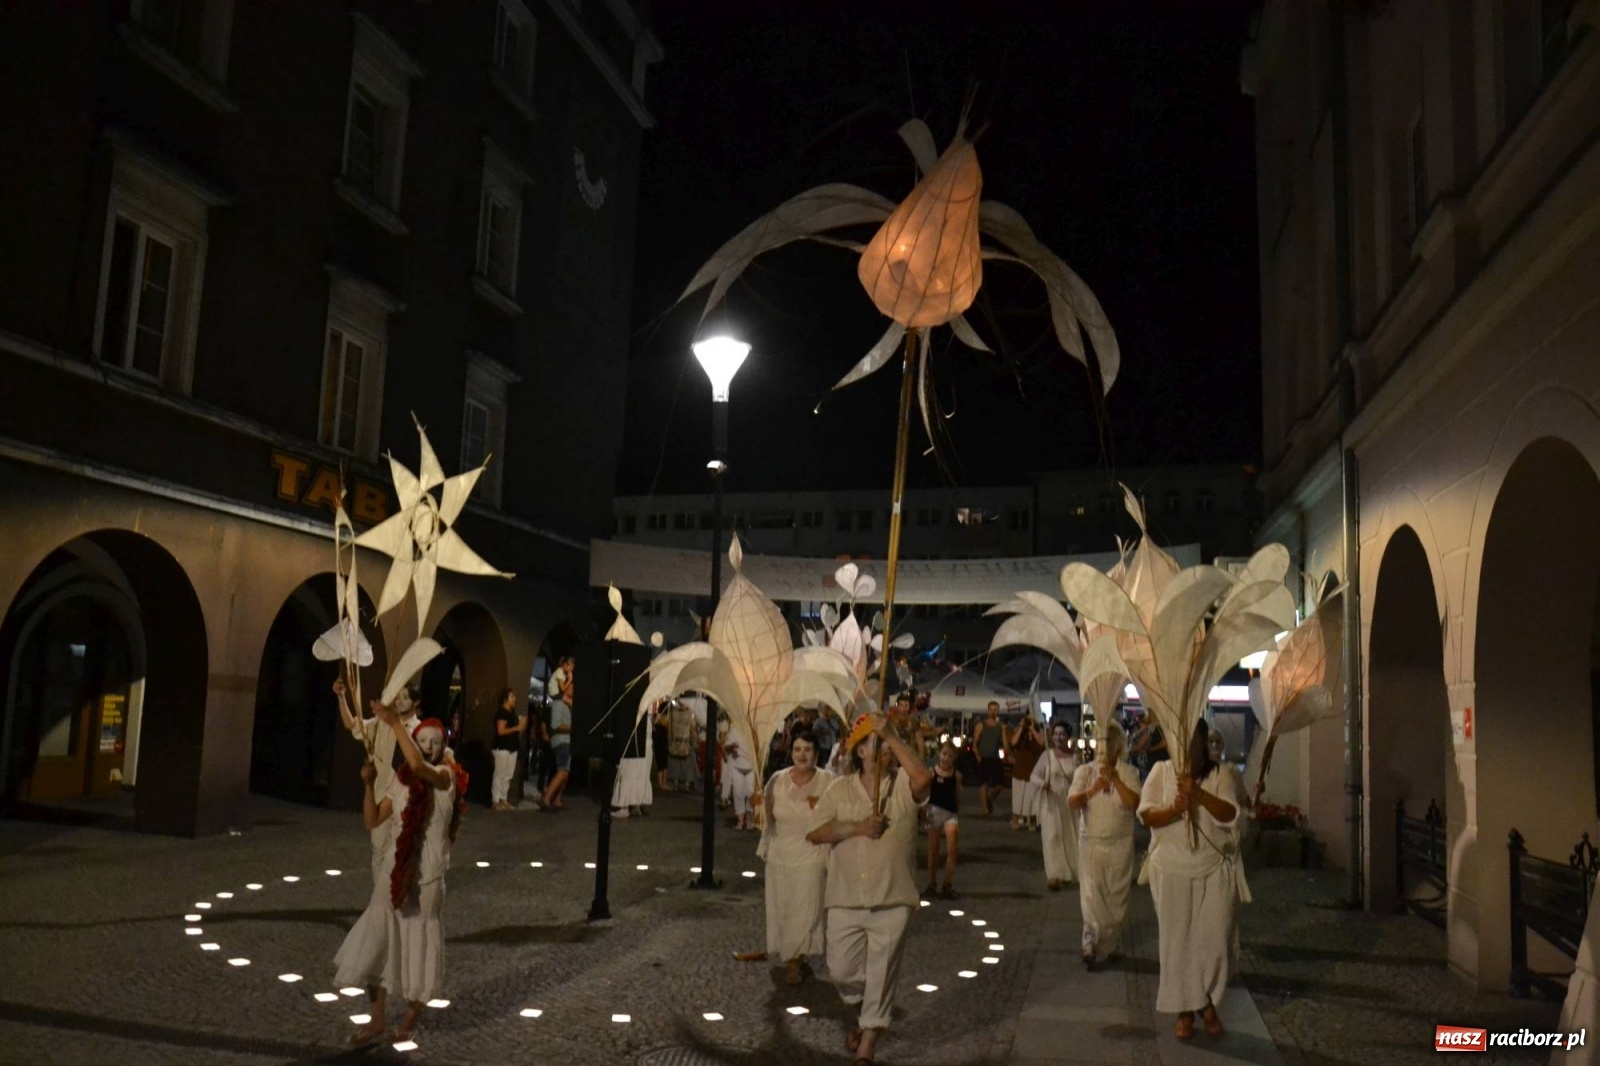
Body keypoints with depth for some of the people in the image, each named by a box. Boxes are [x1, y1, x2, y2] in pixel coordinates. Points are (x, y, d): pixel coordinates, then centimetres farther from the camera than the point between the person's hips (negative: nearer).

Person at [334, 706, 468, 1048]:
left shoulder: (446, 776, -12)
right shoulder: (400, 781, 5)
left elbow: (418, 765, -34)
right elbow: (372, 821, 5)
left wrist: (395, 722, -33)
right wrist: (368, 784, -8)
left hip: (427, 877, -5)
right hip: (393, 874, 5)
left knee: (418, 948, 6)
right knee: (374, 945, 6)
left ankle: (411, 1015, 27)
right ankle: (377, 1019, 21)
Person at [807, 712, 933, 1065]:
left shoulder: (902, 784, -3)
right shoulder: (841, 788, 3)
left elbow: (925, 778, -27)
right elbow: (815, 833, -3)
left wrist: (891, 736, -26)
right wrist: (857, 827, -17)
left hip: (892, 899, -2)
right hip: (845, 898, 2)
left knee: (881, 974, 6)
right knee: (842, 970, 9)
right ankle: (866, 1013, 41)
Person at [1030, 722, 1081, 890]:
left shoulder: (1075, 757, 1)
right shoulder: (1047, 755, -4)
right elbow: (1034, 775, -5)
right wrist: (1042, 783, -24)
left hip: (1069, 803, 3)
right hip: (1051, 802, -3)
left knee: (1069, 838, 11)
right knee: (1052, 837, -8)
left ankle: (1066, 873, 29)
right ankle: (1053, 876, -7)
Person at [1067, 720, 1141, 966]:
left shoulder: (1129, 772, -4)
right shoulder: (1085, 771, -2)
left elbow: (1134, 803, -17)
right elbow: (1072, 803, -11)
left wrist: (1115, 780, -26)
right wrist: (1094, 787, -25)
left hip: (1120, 843, 0)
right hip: (1091, 841, 0)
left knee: (1116, 895, 10)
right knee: (1091, 895, -3)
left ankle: (1110, 943, 23)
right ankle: (1091, 944, 3)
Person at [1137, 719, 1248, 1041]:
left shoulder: (1218, 774, -1)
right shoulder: (1161, 771, -1)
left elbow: (1230, 815, -14)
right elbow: (1146, 815, -8)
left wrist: (1199, 793, -29)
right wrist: (1174, 810, -28)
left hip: (1215, 869, 0)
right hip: (1172, 870, 0)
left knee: (1215, 938, 1)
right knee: (1177, 940, 5)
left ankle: (1207, 1001, 24)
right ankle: (1184, 1010, 17)